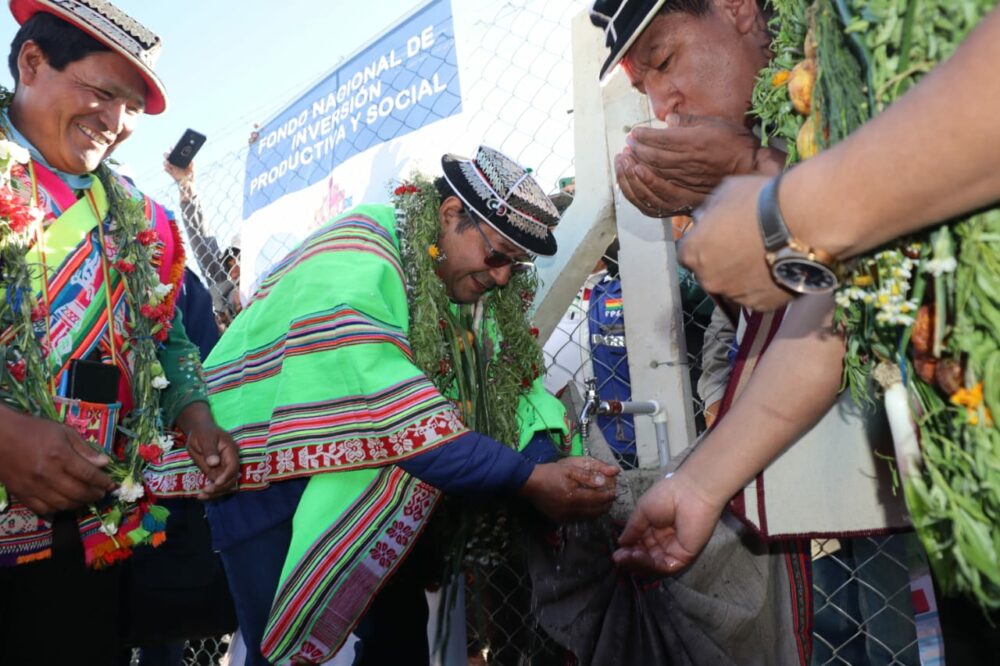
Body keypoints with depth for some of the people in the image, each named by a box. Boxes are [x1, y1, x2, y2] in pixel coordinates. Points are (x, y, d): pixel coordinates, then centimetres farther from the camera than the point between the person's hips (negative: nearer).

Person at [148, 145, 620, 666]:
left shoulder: (464, 275, -1)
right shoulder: (354, 265, -26)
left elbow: (514, 386, -3)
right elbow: (395, 414, -33)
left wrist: (548, 462, -22)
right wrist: (528, 478, -31)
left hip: (359, 478, 8)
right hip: (268, 471, -7)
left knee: (404, 622, 13)